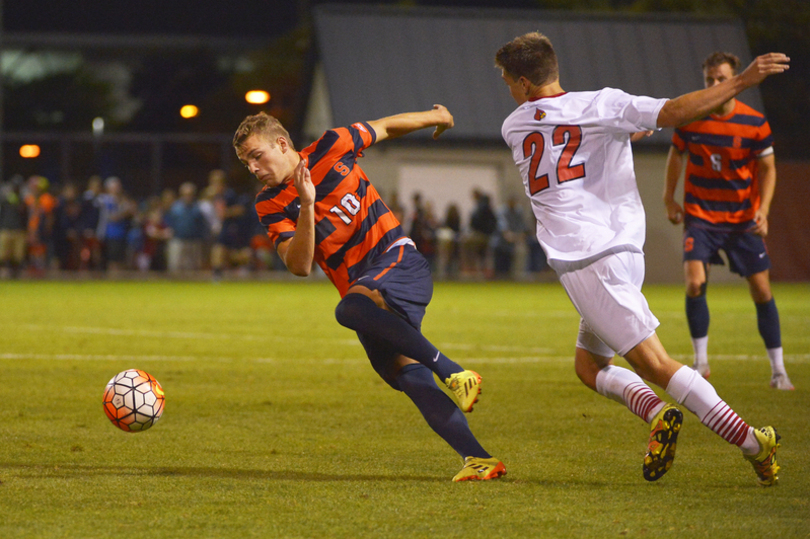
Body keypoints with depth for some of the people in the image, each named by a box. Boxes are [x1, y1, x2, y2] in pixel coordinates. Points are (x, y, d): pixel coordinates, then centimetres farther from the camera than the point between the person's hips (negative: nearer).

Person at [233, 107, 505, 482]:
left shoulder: (331, 148, -2)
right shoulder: (270, 206, 3)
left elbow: (385, 128, 15)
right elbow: (299, 266, -9)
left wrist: (438, 117, 29)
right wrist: (306, 207, -20)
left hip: (398, 260, -4)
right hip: (363, 290, 4)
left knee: (350, 308, -35)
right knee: (411, 379, -13)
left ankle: (453, 372, -33)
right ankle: (477, 459, -15)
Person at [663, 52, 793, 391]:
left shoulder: (755, 123, -9)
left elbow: (768, 168, 0)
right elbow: (677, 154, 11)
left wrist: (763, 210, -13)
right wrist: (669, 198, 10)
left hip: (744, 218, 0)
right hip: (700, 215, 0)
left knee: (761, 290, -1)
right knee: (695, 283, -18)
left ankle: (778, 370, 11)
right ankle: (701, 361, 1)